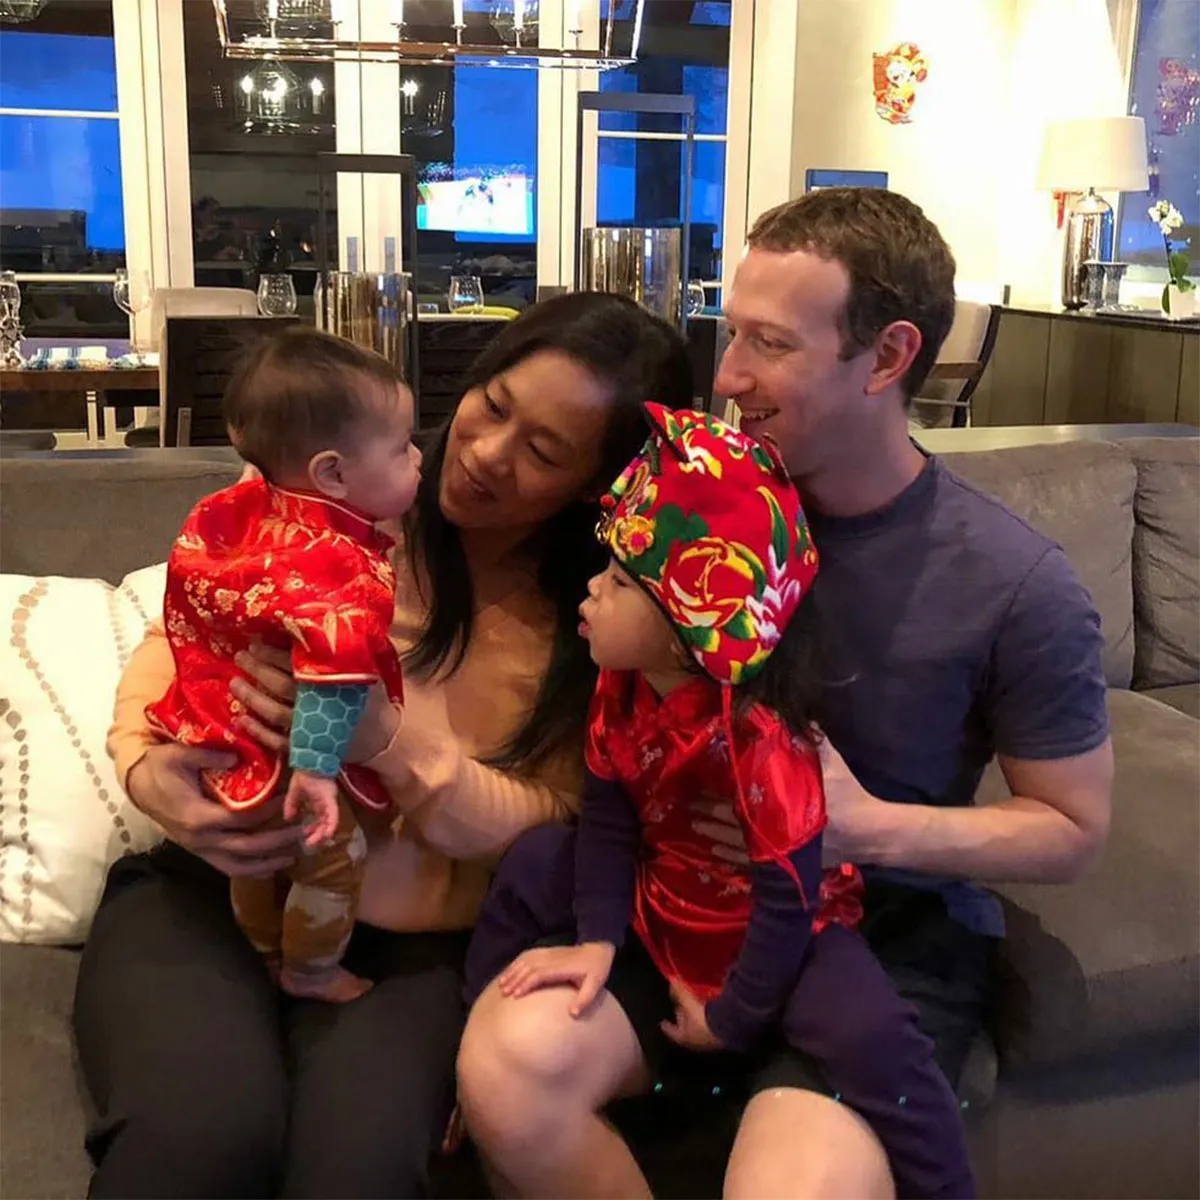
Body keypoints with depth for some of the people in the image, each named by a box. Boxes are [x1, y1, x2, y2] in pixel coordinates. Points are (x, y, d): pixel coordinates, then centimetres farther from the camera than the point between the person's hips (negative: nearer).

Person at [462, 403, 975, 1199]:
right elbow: (608, 820, -7)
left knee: (868, 1035, -32)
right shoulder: (623, 690, -11)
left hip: (769, 930, -7)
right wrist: (599, 938, -17)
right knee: (535, 865, -1)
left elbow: (790, 894, -28)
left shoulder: (756, 741, -33)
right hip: (664, 909, 7)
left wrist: (732, 1020, -19)